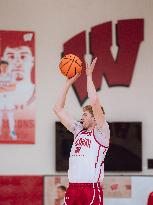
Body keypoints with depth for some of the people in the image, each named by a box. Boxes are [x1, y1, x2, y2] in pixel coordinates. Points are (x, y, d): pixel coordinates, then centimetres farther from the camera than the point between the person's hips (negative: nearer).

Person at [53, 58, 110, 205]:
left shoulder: (101, 132, -1)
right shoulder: (79, 130, 18)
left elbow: (94, 103, -15)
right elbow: (58, 109, 21)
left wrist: (89, 76, -5)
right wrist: (68, 83, 17)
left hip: (92, 189, -7)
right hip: (72, 189, 7)